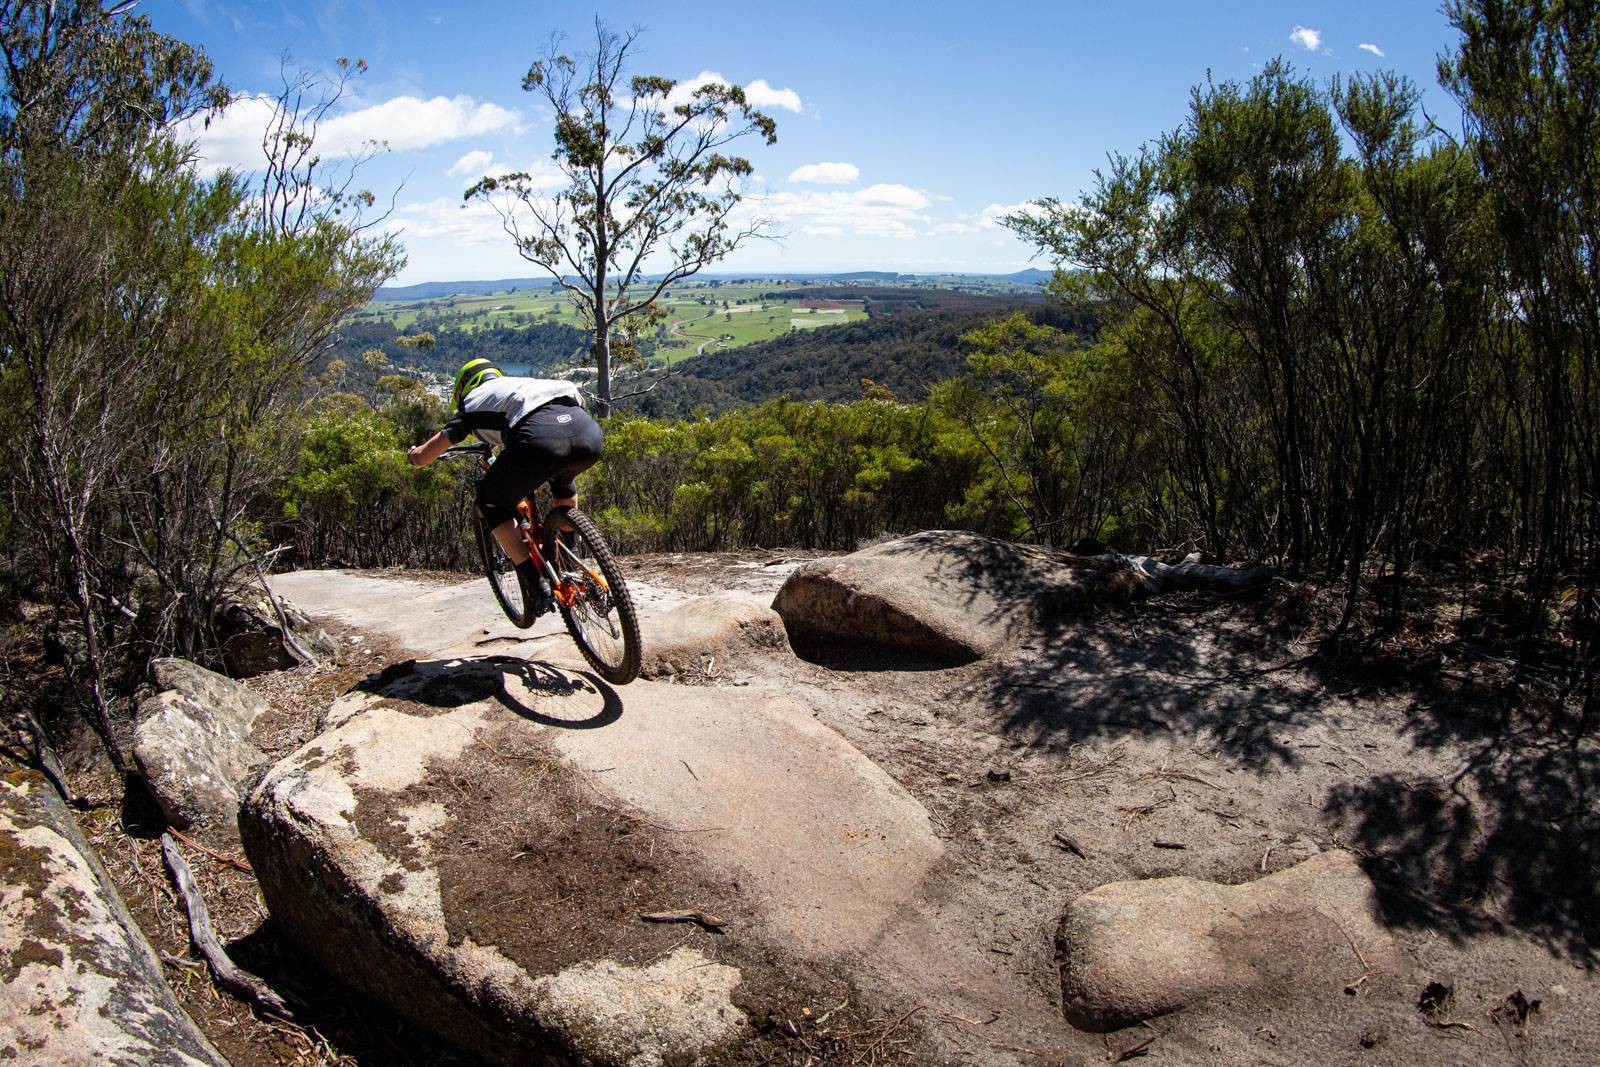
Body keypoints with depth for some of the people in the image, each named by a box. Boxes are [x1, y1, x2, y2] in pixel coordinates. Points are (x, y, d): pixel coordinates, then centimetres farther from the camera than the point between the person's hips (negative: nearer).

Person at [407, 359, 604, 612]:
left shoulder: (472, 403, 28)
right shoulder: (520, 384, 41)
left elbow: (422, 458, 27)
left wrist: (414, 452, 52)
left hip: (539, 439, -5)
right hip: (590, 434, 5)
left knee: (490, 504, 21)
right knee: (562, 480, 40)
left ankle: (539, 587, 11)